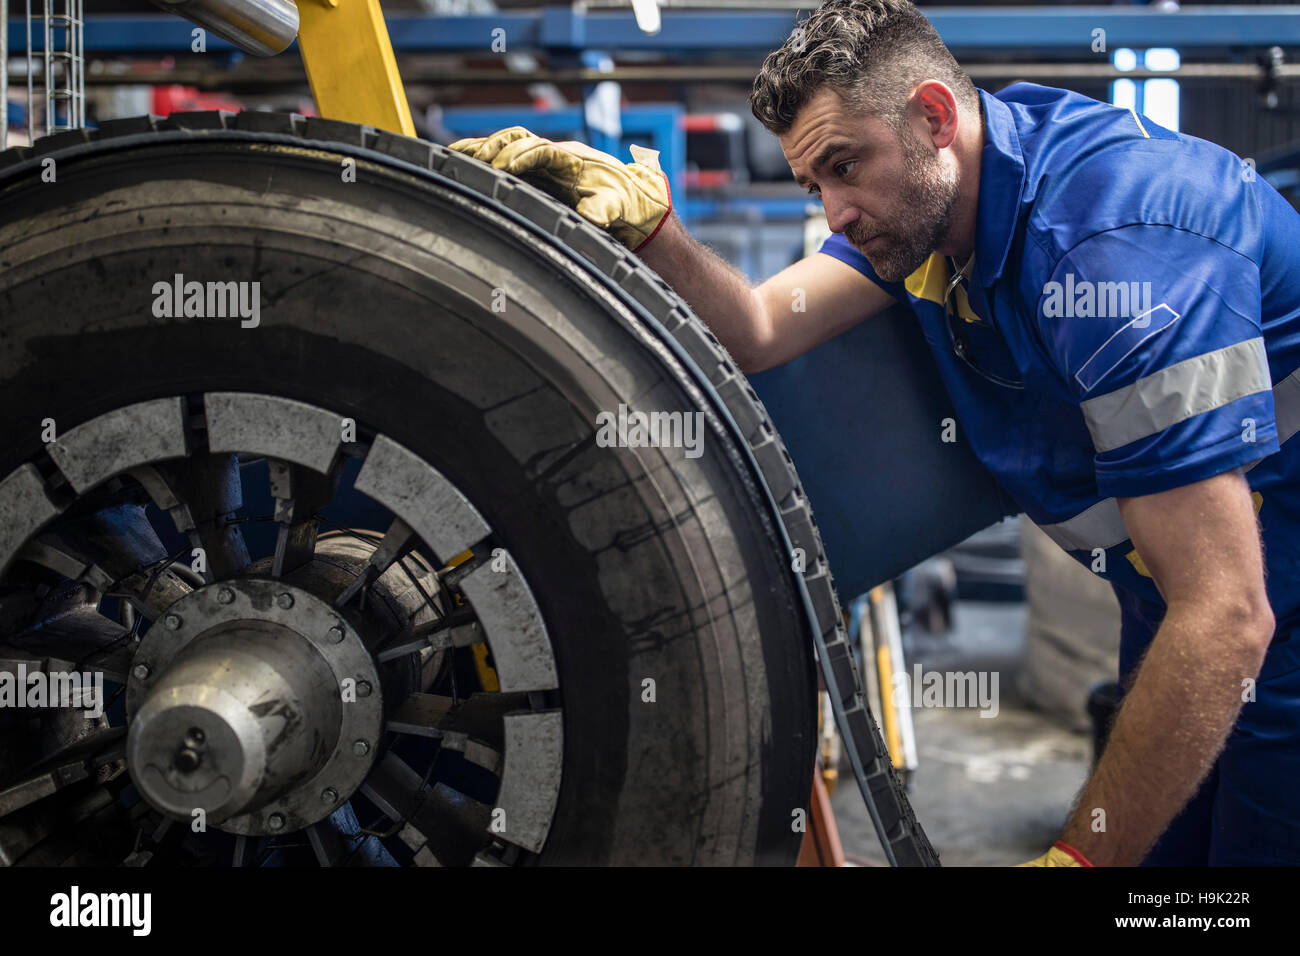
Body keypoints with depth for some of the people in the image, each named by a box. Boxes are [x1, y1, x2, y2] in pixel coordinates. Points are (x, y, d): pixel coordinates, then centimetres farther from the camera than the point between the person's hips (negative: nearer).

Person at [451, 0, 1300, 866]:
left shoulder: (1114, 242, -31)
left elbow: (1225, 618, -33)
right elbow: (757, 333, -6)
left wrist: (1081, 856, -30)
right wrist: (644, 221, -23)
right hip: (1175, 625, 8)